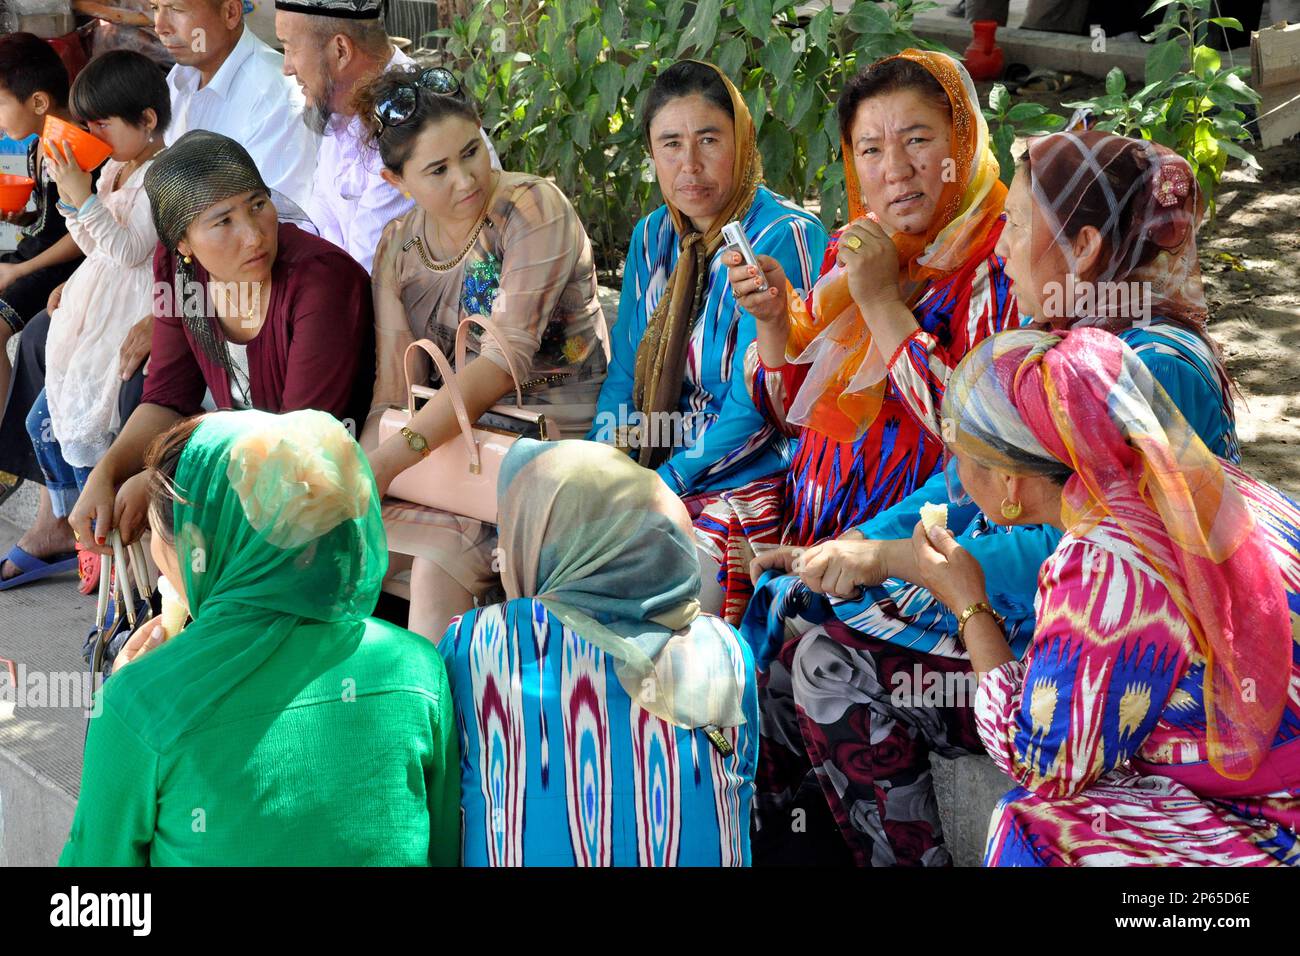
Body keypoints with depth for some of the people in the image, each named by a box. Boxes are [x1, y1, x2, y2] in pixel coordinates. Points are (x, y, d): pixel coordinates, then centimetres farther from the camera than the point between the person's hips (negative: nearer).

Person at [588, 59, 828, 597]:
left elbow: (754, 410, -16)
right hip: (657, 474, 7)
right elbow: (624, 375, 14)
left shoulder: (784, 239, -13)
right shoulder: (652, 237, 11)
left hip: (753, 476, -6)